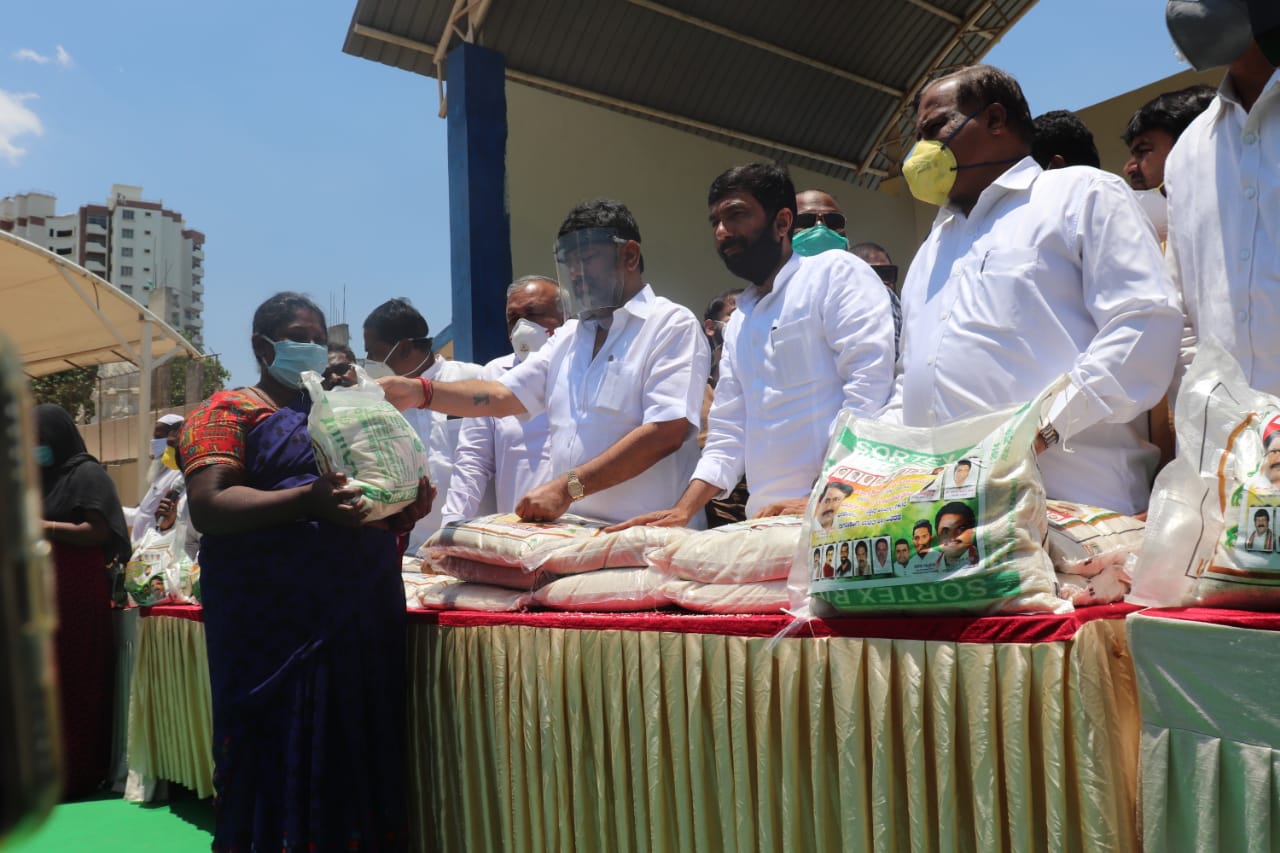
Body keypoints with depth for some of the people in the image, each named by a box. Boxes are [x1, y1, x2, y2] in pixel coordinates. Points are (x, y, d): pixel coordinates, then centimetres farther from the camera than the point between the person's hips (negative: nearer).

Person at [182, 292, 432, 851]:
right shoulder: (226, 412, 2)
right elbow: (208, 506, -12)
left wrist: (408, 503, 1)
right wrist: (307, 500, -25)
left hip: (365, 612, 6)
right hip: (276, 617, -5)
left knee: (361, 754, 8)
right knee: (285, 757, -2)